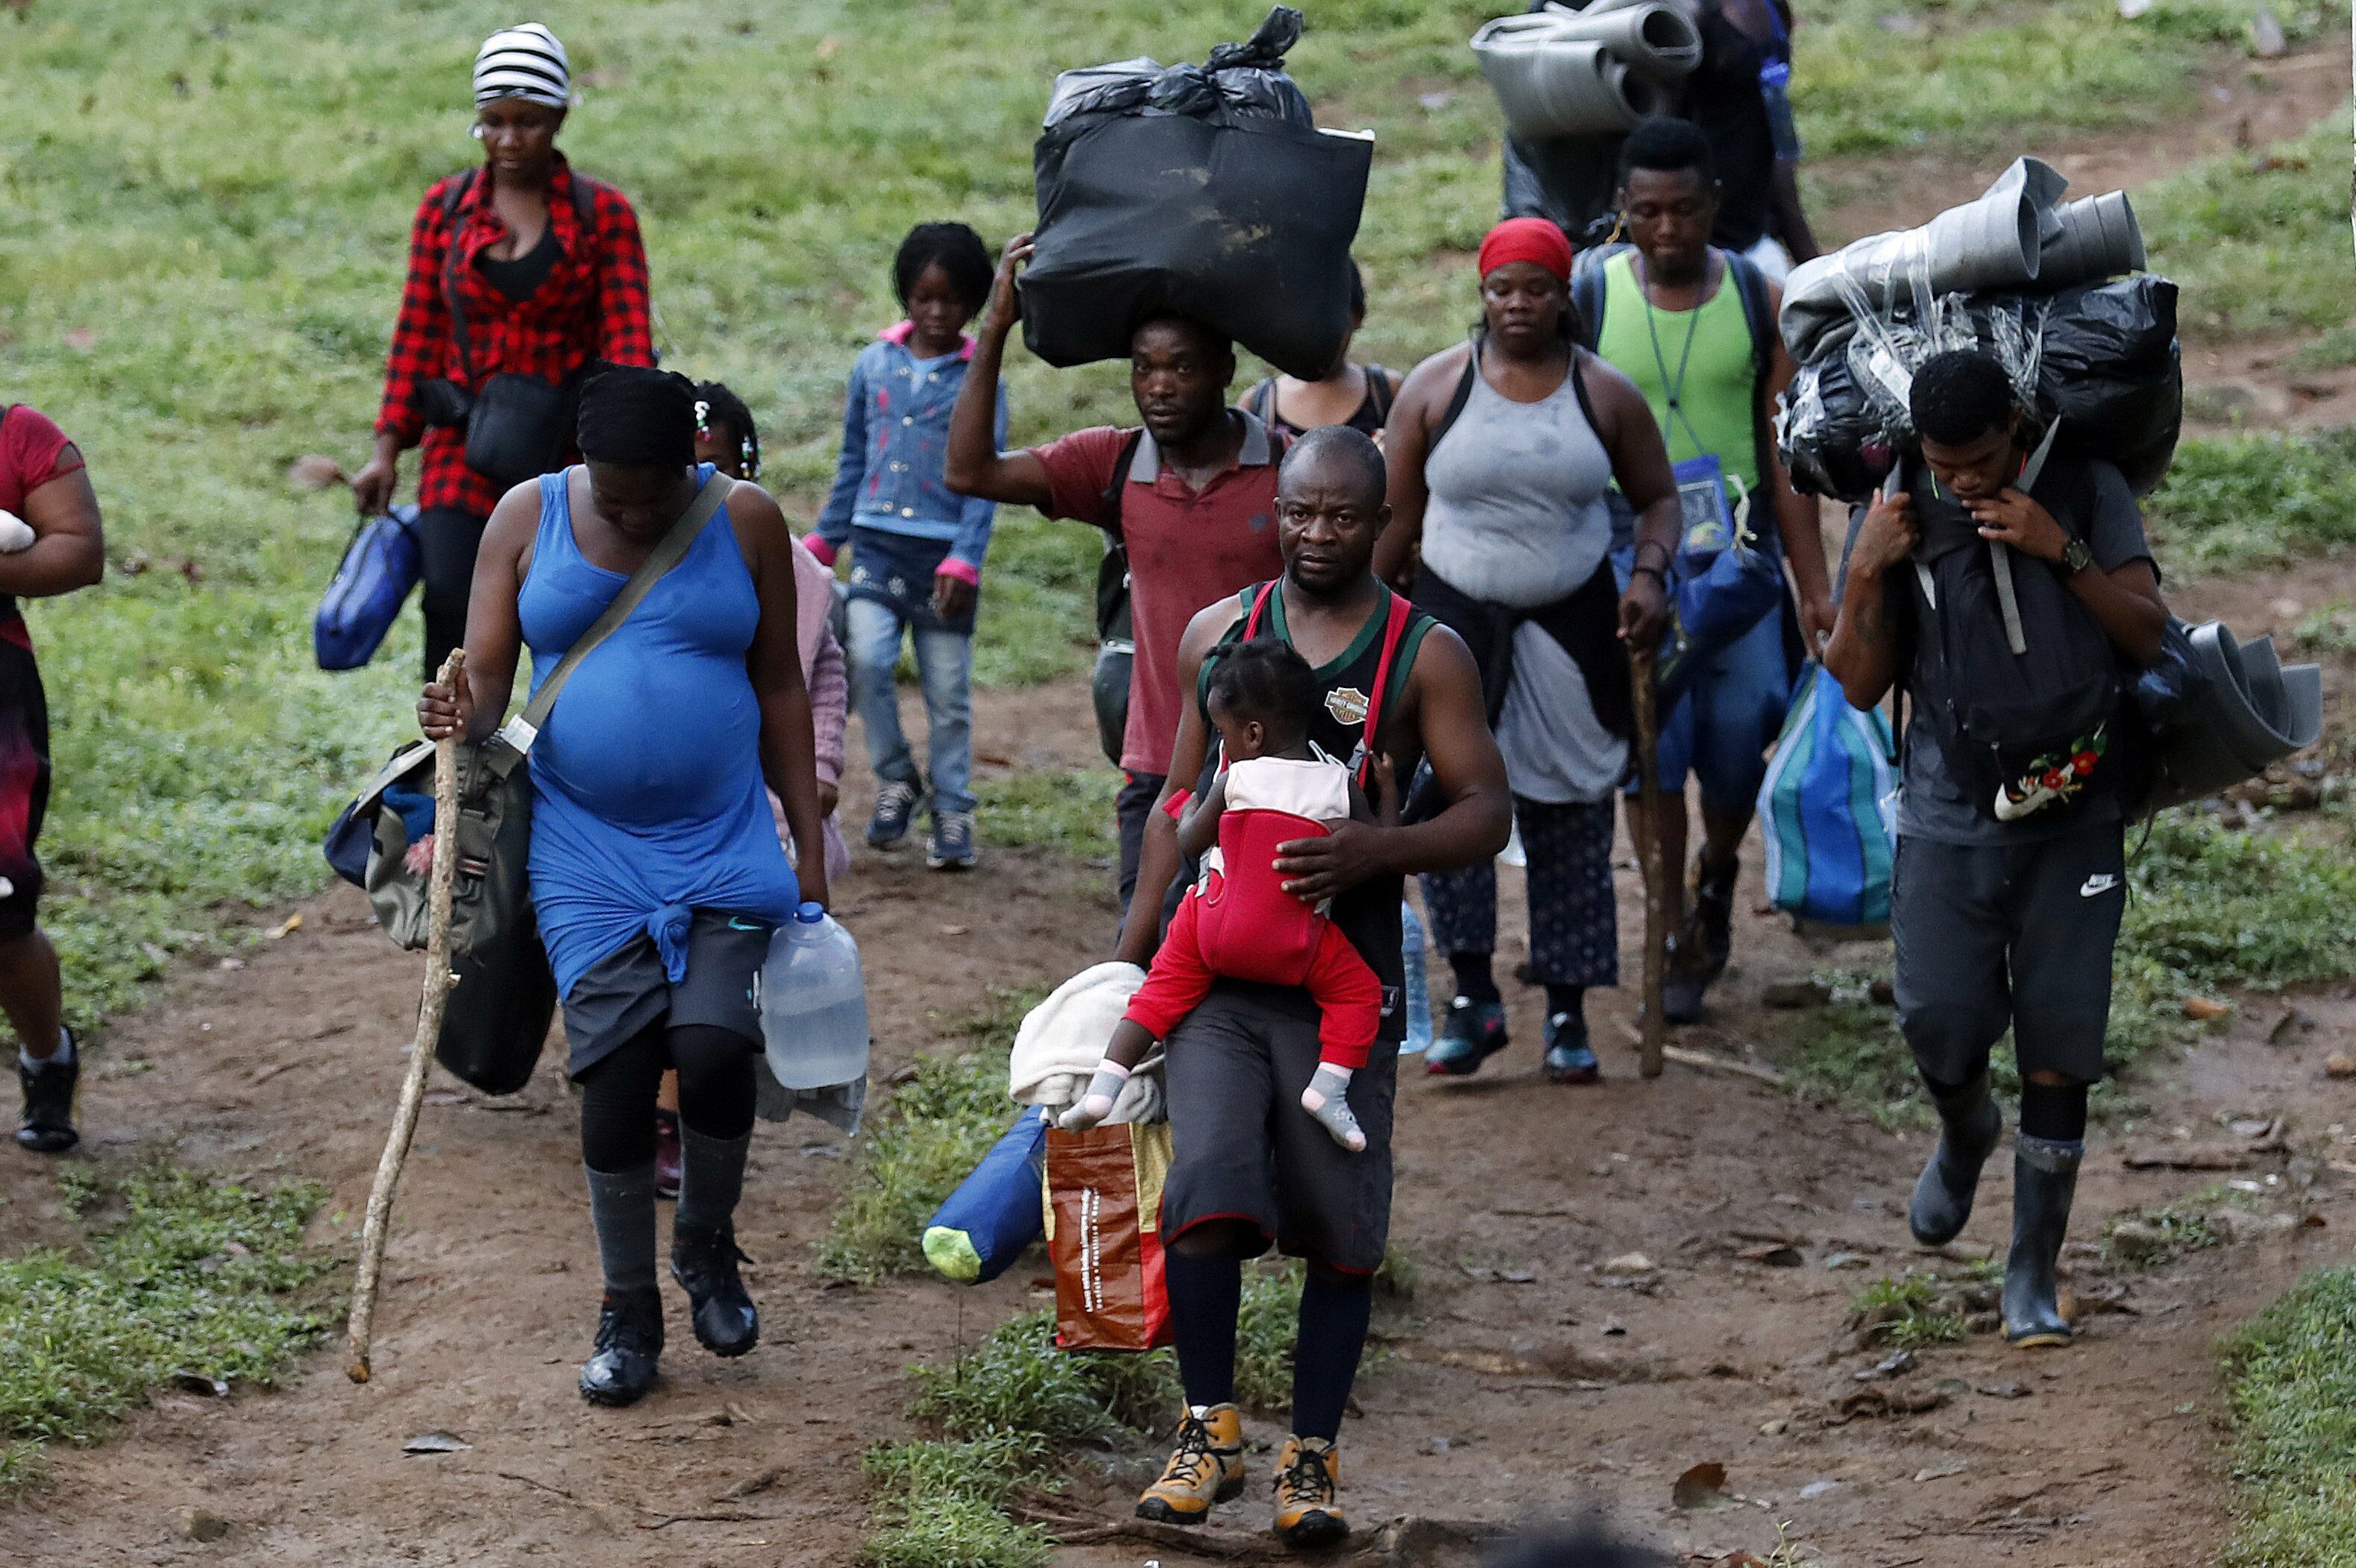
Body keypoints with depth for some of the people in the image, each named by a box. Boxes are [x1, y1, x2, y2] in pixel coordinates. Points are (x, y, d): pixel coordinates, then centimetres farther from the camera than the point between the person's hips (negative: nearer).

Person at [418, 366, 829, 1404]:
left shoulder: (745, 523, 1)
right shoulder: (528, 519, 1)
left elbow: (780, 687, 7)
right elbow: (485, 677, 0)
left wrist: (810, 847, 6)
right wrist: (464, 718, -25)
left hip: (725, 847, 0)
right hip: (588, 853, 1)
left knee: (713, 1044, -17)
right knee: (615, 1073, -6)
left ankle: (706, 1250, 13)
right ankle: (628, 1312, 11)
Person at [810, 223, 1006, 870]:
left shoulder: (979, 378, -1)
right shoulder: (875, 364, 7)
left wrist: (965, 558, -14)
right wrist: (826, 538, 18)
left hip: (943, 552, -2)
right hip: (878, 543, 2)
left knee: (948, 691, 3)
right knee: (866, 660, -18)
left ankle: (952, 813, 15)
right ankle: (895, 780, 2)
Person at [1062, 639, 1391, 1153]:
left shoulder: (1233, 782, -8)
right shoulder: (1340, 786, -5)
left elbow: (1190, 844, 5)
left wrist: (1188, 808, 26)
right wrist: (1389, 794, 19)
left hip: (1215, 934, 0)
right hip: (1298, 948, 0)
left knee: (1163, 988, 17)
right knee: (1359, 990, 17)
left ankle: (1103, 1087, 11)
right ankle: (1328, 1086, -1)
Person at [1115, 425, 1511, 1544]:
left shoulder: (1425, 654, 0)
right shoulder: (1218, 633, 9)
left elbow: (1486, 813, -3)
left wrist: (1377, 851, -21)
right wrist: (1130, 954, 12)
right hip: (1215, 965, 1)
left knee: (1340, 1227, 1)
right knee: (1207, 1191, -14)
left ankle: (1313, 1453, 10)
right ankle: (1210, 1429, 0)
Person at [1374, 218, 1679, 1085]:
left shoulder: (1605, 394, 1)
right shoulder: (1436, 387, 0)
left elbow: (1658, 498, 10)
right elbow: (1397, 517, 5)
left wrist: (1649, 575, -9)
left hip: (1571, 625, 1)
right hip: (1456, 619, -1)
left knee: (1570, 817, 5)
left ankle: (1567, 1014, 14)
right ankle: (1473, 996, -9)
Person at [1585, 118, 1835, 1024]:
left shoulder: (1760, 302, 1)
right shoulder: (1587, 302, -2)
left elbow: (1784, 454, 4)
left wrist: (1813, 585, 2)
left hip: (1739, 551, 1)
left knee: (1738, 737, 0)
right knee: (1651, 744, -5)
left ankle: (1716, 882, 31)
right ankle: (1676, 941, 6)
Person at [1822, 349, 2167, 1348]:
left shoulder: (2087, 492, -4)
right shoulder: (1898, 517, -1)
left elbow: (2147, 636, -9)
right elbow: (1861, 686, 0)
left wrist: (2062, 552, -22)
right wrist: (1866, 577, -15)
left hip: (2073, 822, -1)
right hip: (1947, 816, 1)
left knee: (2058, 1051, -2)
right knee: (1941, 1030, -4)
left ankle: (2033, 1274, 8)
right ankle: (1965, 1137, 34)